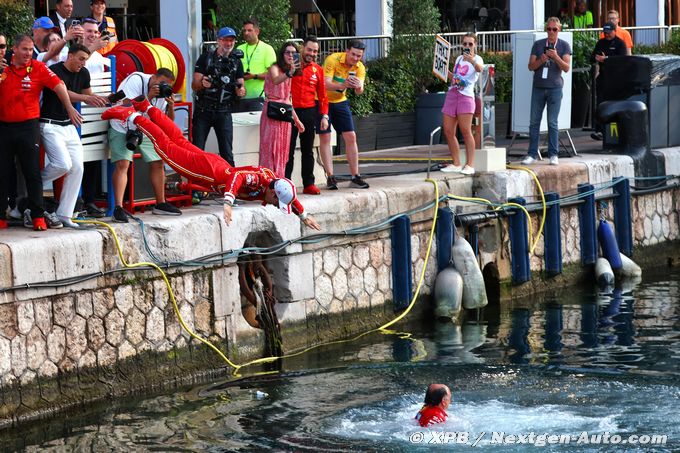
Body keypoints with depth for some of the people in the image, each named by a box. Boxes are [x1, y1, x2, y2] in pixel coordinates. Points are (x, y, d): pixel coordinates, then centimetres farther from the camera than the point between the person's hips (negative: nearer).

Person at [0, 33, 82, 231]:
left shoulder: (38, 68, -2)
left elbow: (59, 85, -6)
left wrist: (70, 108, -11)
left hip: (28, 126, -3)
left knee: (32, 174, -1)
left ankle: (38, 216, 3)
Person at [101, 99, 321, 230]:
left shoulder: (275, 182, -8)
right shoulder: (257, 180, -33)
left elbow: (290, 198, 11)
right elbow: (236, 177, -51)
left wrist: (304, 216, 15)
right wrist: (228, 203, -62)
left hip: (217, 164, 7)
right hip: (207, 170, -7)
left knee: (180, 141, 21)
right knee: (167, 147, 3)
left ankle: (147, 108, 33)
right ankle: (131, 116, 12)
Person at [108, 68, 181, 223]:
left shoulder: (163, 92, -2)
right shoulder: (136, 80, -21)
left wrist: (171, 107, -19)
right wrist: (148, 97, -35)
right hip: (122, 128, -7)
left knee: (158, 163, 5)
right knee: (122, 164, -20)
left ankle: (160, 204, 20)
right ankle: (118, 208, -23)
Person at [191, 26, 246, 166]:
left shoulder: (236, 62, 10)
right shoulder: (206, 58, 1)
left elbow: (240, 85, 10)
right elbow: (194, 86, -2)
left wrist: (241, 91, -15)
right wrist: (202, 83, -26)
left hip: (224, 112, 2)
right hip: (203, 111, -2)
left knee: (227, 153, -1)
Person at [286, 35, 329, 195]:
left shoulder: (318, 70, 9)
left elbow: (322, 95, 11)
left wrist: (324, 116, 5)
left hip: (309, 113, 3)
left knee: (308, 151, 8)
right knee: (289, 150, -2)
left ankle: (309, 184, 12)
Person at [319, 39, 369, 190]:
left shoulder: (359, 67, -7)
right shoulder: (332, 60, -22)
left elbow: (360, 91, -18)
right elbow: (326, 84, -30)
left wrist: (358, 87, -42)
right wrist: (343, 85, -48)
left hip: (340, 101, 5)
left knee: (351, 137, -2)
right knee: (325, 138, -7)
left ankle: (355, 177, 3)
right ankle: (330, 177, -4)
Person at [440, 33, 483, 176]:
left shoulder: (477, 59, -2)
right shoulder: (459, 58, 20)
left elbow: (480, 68, -27)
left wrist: (472, 61, -47)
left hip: (465, 96, -7)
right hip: (452, 94, 7)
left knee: (465, 130, -15)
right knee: (448, 131, 3)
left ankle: (470, 165, -13)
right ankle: (456, 164, 11)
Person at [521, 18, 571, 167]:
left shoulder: (564, 46, 3)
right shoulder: (538, 45, 9)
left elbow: (566, 67, -4)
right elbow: (531, 66, 7)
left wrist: (556, 57, -19)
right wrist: (541, 61, -12)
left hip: (555, 88, -3)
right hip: (538, 87, 3)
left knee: (552, 122, -2)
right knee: (534, 121, 2)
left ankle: (553, 155, 3)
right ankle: (532, 154, 7)